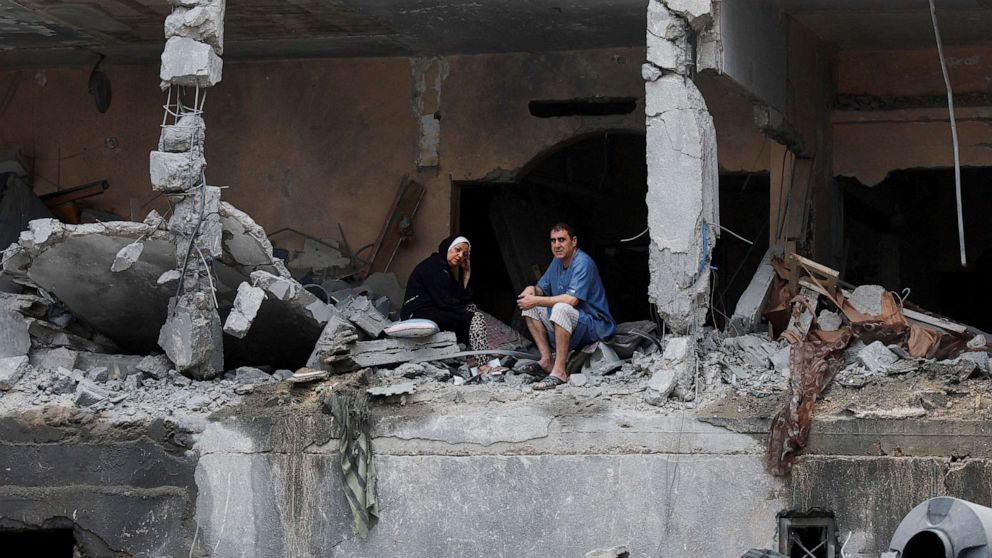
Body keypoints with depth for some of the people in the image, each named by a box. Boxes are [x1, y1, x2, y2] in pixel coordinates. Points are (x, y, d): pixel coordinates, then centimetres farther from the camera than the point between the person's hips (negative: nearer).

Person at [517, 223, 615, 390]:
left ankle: (559, 371, -36)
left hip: (595, 325, -9)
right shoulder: (557, 262, 10)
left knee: (561, 308, -36)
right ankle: (546, 360, -5)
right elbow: (542, 288, 18)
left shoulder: (583, 263, -19)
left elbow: (572, 300, -29)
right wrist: (532, 289, -7)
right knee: (530, 308, 5)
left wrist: (536, 301, -26)